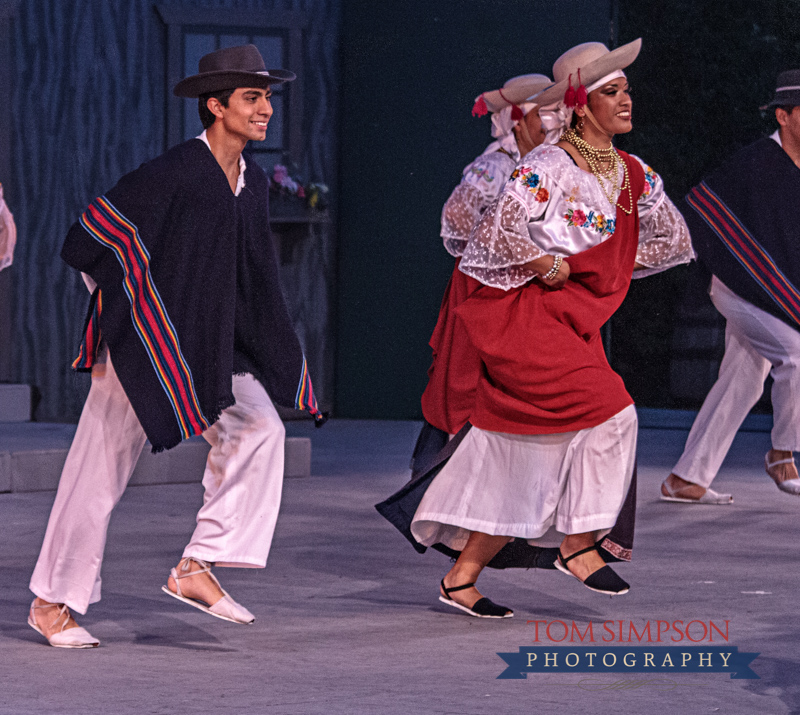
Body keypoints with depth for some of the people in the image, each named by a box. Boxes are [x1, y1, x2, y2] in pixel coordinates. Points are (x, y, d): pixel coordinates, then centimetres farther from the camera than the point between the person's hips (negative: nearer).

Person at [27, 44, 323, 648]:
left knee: (260, 430, -13)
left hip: (208, 347, 7)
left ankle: (197, 567, -8)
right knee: (101, 470, 0)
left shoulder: (253, 182, 6)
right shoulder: (172, 174, -18)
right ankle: (52, 602, 13)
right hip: (142, 343, -7)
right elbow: (93, 236, -14)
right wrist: (123, 315, -7)